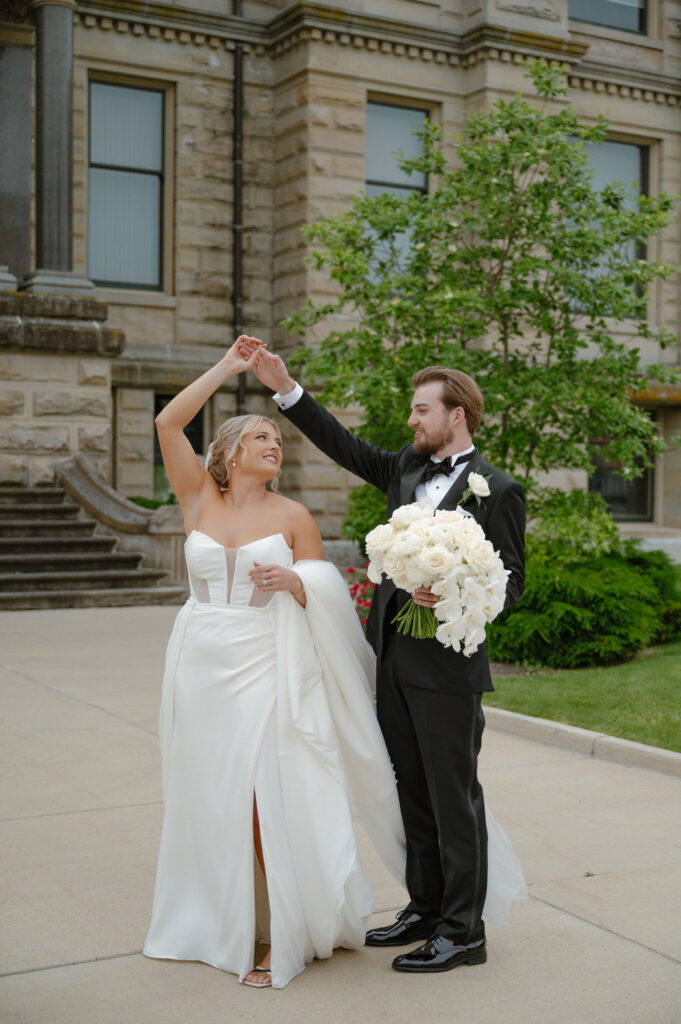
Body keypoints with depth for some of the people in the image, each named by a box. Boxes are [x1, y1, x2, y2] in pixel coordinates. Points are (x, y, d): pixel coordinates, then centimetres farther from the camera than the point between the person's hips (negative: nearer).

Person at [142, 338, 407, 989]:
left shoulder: (292, 516, 2)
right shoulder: (199, 499, 5)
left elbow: (325, 597, 3)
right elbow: (168, 422, -2)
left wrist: (295, 582, -18)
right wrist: (226, 367, 1)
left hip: (266, 670, -2)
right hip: (202, 666, 2)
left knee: (270, 799, -4)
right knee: (209, 798, 11)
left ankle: (281, 935, 8)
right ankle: (213, 922, 27)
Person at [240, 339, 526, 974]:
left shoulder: (497, 490, -7)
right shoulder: (406, 470, 12)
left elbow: (510, 581, -7)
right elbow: (345, 447, 14)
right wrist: (285, 388, 7)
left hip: (448, 665, -7)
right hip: (394, 659, 7)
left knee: (454, 798, 2)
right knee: (413, 793, 16)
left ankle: (463, 931, 14)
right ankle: (425, 908, 30)